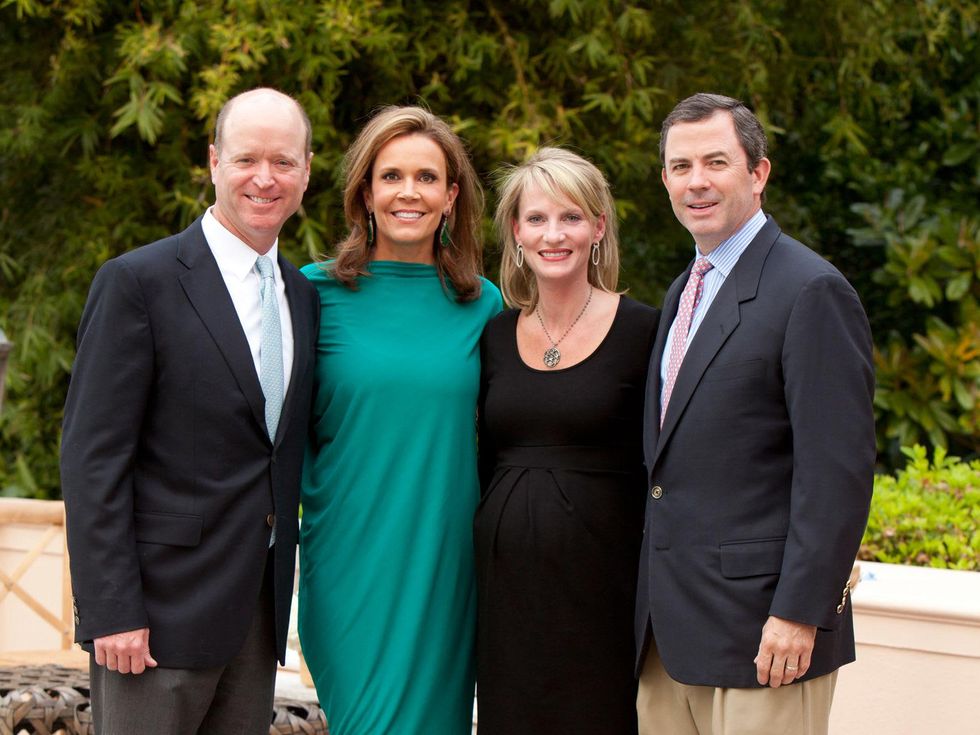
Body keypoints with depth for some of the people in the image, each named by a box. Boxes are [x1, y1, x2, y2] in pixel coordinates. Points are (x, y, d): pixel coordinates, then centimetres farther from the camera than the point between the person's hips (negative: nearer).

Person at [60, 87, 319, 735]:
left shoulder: (303, 296, 13)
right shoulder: (138, 282, -7)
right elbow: (92, 458, -11)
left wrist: (281, 588, 10)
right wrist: (112, 611, -17)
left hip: (259, 609, 6)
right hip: (164, 605, -6)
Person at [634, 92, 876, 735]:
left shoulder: (812, 291, -11)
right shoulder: (684, 294, 17)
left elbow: (838, 469, -16)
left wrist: (800, 612, -19)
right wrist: (656, 607, 15)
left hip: (759, 618, -8)